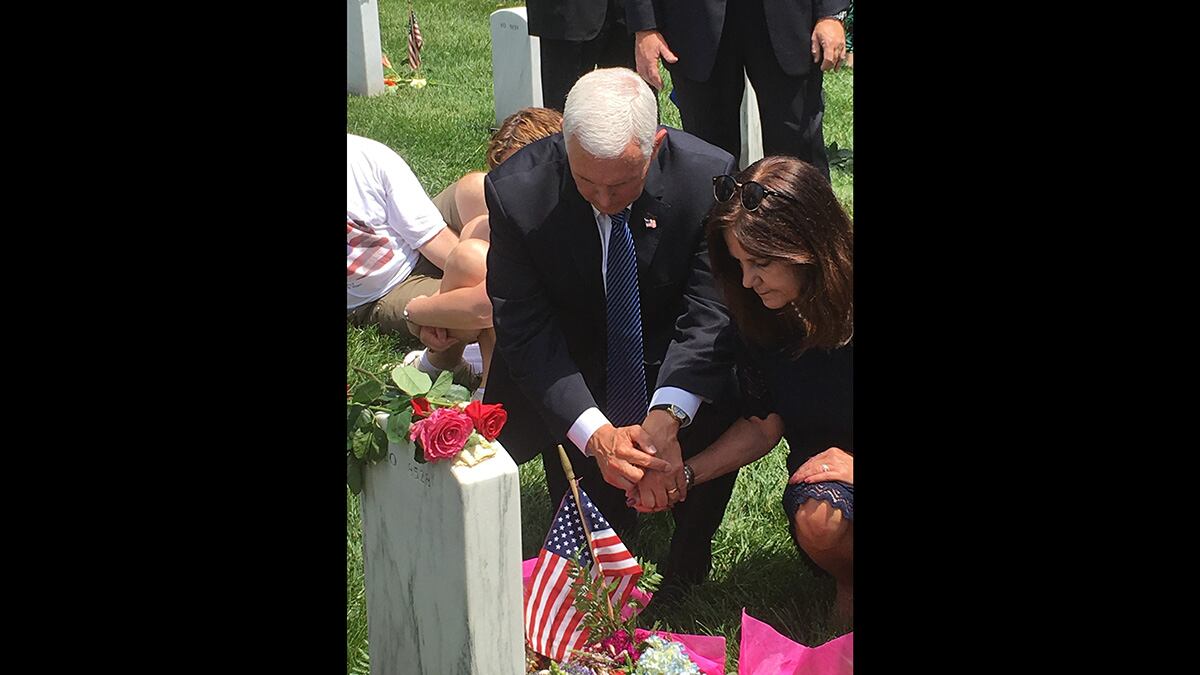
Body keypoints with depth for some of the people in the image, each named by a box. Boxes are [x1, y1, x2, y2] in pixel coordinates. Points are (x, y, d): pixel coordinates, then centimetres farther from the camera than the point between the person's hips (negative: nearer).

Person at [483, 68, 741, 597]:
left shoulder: (709, 176, -23)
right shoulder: (516, 192, -24)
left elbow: (709, 312, -24)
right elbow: (525, 329, -23)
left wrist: (667, 415, -42)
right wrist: (594, 433, -38)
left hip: (673, 369, 0)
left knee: (722, 411, -29)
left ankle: (688, 556, -2)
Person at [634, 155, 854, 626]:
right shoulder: (763, 316, -5)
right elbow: (763, 425, 6)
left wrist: (852, 465, -22)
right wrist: (685, 475, -5)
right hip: (823, 479, 3)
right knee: (817, 521, -32)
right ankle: (848, 587, 3)